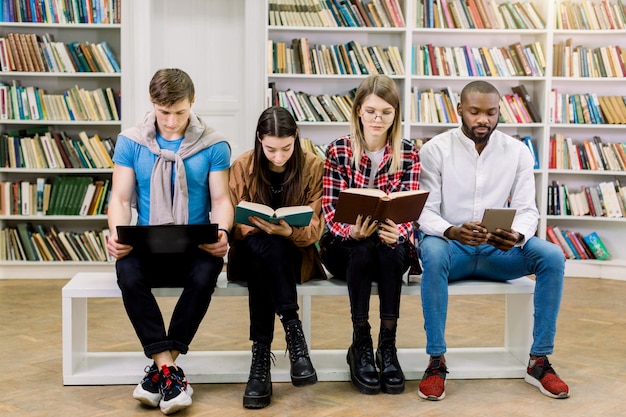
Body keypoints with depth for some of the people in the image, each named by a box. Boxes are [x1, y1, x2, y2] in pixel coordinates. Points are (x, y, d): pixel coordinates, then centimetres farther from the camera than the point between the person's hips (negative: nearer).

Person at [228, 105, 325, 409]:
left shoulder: (313, 166, -3)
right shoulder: (242, 167, -1)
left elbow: (315, 227, -6)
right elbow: (234, 224, -1)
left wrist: (288, 231, -29)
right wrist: (260, 229, -24)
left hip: (296, 254, 0)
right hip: (252, 253, 1)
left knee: (267, 247, -36)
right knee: (262, 245, -36)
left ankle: (261, 355, -38)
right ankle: (292, 329, -36)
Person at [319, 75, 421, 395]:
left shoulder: (408, 154, 0)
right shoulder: (338, 151, -4)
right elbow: (329, 208, -9)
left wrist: (396, 232, -31)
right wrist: (351, 231, -31)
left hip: (392, 249, 1)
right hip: (344, 247, -1)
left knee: (391, 248, -33)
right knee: (363, 249, -34)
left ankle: (387, 346, -25)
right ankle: (360, 346, -22)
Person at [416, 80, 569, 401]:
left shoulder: (517, 151, 3)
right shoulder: (434, 150, -5)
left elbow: (527, 209, -1)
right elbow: (424, 212, -10)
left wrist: (517, 236, -26)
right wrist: (452, 232, -33)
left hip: (498, 251, 3)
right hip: (451, 246, -2)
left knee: (552, 256, -23)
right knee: (432, 252, -37)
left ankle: (539, 361, -12)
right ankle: (436, 361, -25)